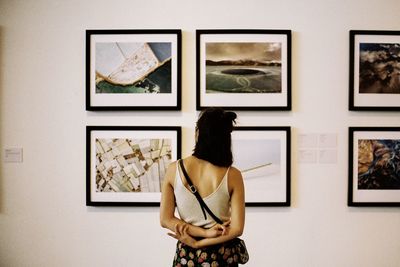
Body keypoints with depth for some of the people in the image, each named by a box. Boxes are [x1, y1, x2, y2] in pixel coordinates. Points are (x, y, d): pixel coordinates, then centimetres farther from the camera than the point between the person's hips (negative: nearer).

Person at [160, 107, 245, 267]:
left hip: (185, 254, 1)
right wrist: (197, 242, -11)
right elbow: (236, 228, -15)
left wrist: (205, 232, -11)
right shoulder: (232, 175, -15)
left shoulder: (174, 169, -12)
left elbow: (165, 220, -9)